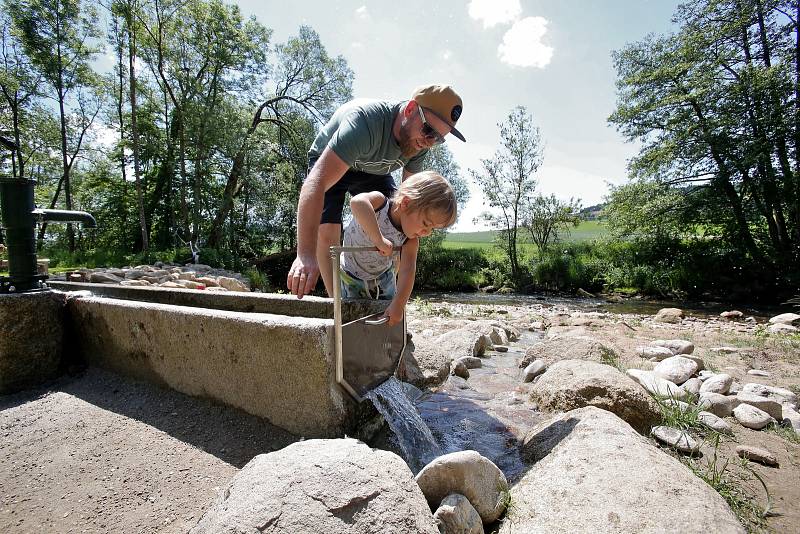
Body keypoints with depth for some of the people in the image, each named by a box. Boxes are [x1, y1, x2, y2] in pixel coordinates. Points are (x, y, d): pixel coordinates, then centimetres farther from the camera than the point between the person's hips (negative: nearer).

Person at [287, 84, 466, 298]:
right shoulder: (366, 120, -42)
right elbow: (315, 184, -52)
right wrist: (306, 254, -62)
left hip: (373, 171, 5)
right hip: (328, 164, -5)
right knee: (327, 233, -23)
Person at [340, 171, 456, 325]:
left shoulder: (411, 241, -19)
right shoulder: (379, 202, -32)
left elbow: (408, 270, -29)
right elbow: (357, 202, -54)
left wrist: (398, 305, -41)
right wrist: (379, 240, -55)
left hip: (382, 278, 4)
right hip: (351, 278, -3)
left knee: (393, 319, 11)